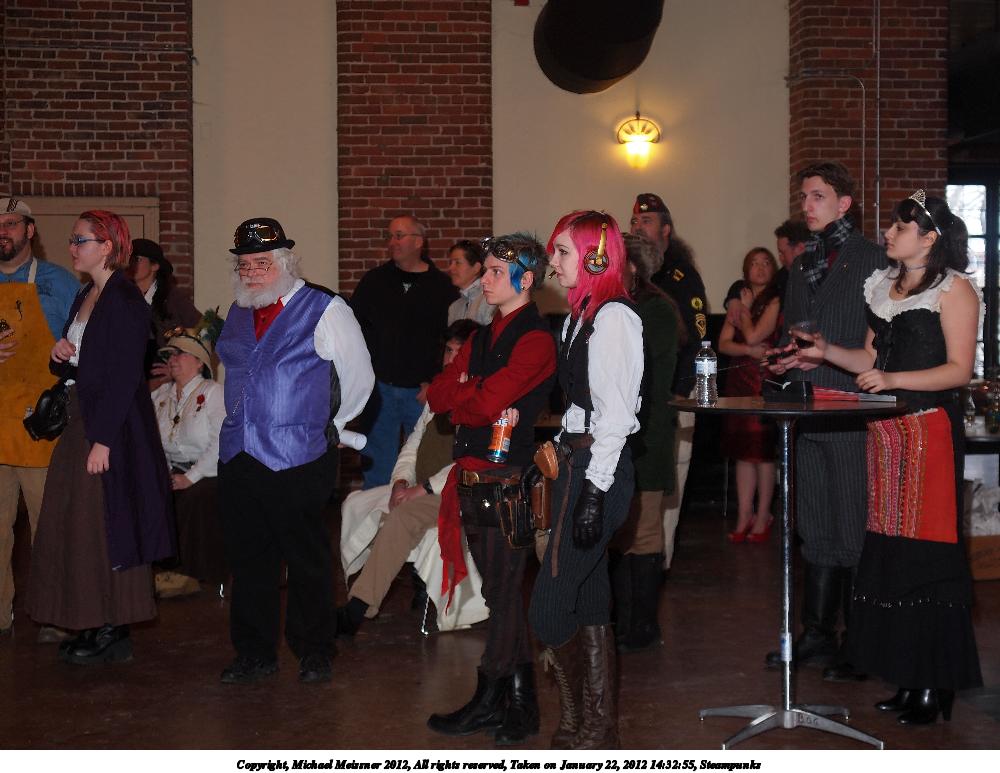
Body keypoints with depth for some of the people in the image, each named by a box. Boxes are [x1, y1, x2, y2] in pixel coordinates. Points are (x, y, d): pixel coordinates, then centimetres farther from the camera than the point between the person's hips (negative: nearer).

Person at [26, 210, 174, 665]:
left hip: (112, 430, -9)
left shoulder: (125, 301, -14)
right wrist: (60, 356, -2)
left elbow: (124, 376, -19)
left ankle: (114, 634, 7)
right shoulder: (85, 298, 14)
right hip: (81, 423, 9)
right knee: (76, 528, 11)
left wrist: (103, 440, -22)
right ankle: (93, 625, 21)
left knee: (106, 531, -3)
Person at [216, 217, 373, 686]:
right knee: (248, 558, 10)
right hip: (238, 454, 6)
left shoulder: (324, 310, -6)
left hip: (297, 458, -6)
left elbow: (359, 377, 0)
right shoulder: (238, 314, 13)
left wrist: (329, 428, 7)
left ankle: (315, 653, 16)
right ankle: (254, 654, 22)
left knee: (306, 559, 3)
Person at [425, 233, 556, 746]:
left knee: (502, 594, 1)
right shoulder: (482, 339, 17)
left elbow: (486, 404, -20)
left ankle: (491, 699, 12)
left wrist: (462, 400, -1)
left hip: (507, 482, -9)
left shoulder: (535, 340, -12)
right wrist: (479, 403, -9)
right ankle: (518, 701, 23)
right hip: (472, 480, 9)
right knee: (502, 593, 14)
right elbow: (438, 395, 8)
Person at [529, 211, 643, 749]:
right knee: (589, 604, 14)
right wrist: (567, 466, 13)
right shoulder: (580, 316, 15)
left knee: (549, 609, -7)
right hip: (577, 463, 10)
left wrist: (594, 494, -21)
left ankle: (581, 728, 7)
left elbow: (614, 414, -18)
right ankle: (599, 730, 22)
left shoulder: (612, 318, -13)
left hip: (598, 470, -10)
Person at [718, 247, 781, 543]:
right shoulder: (738, 302, 16)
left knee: (762, 451, -4)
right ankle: (744, 517, 11)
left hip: (764, 381, -6)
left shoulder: (775, 301, -3)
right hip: (738, 380, 6)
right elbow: (723, 343, 8)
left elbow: (754, 336, -12)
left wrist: (746, 308, 3)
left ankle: (762, 517, 4)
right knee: (743, 452, 6)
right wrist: (749, 350, -10)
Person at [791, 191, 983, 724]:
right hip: (885, 432, 7)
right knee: (891, 553, 6)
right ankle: (908, 677, 15)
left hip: (930, 431, -7)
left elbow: (959, 368, -11)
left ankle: (935, 683, 4)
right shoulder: (883, 285, 17)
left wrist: (894, 379, -21)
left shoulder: (954, 288, -4)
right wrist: (828, 352, 6)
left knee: (925, 554, -5)